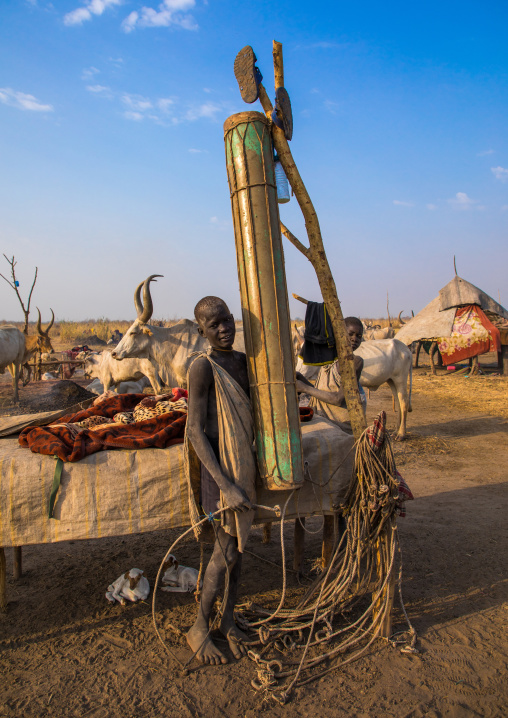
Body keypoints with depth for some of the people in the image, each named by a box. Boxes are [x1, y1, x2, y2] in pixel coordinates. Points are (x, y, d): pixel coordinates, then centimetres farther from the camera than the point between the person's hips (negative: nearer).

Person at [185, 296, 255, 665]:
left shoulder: (244, 362, 4)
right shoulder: (203, 368, -19)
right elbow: (196, 431, -21)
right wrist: (225, 484, -24)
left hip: (245, 464, 7)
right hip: (218, 467, -7)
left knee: (236, 544, 15)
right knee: (227, 549, -1)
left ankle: (228, 619, 34)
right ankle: (200, 628, 21)